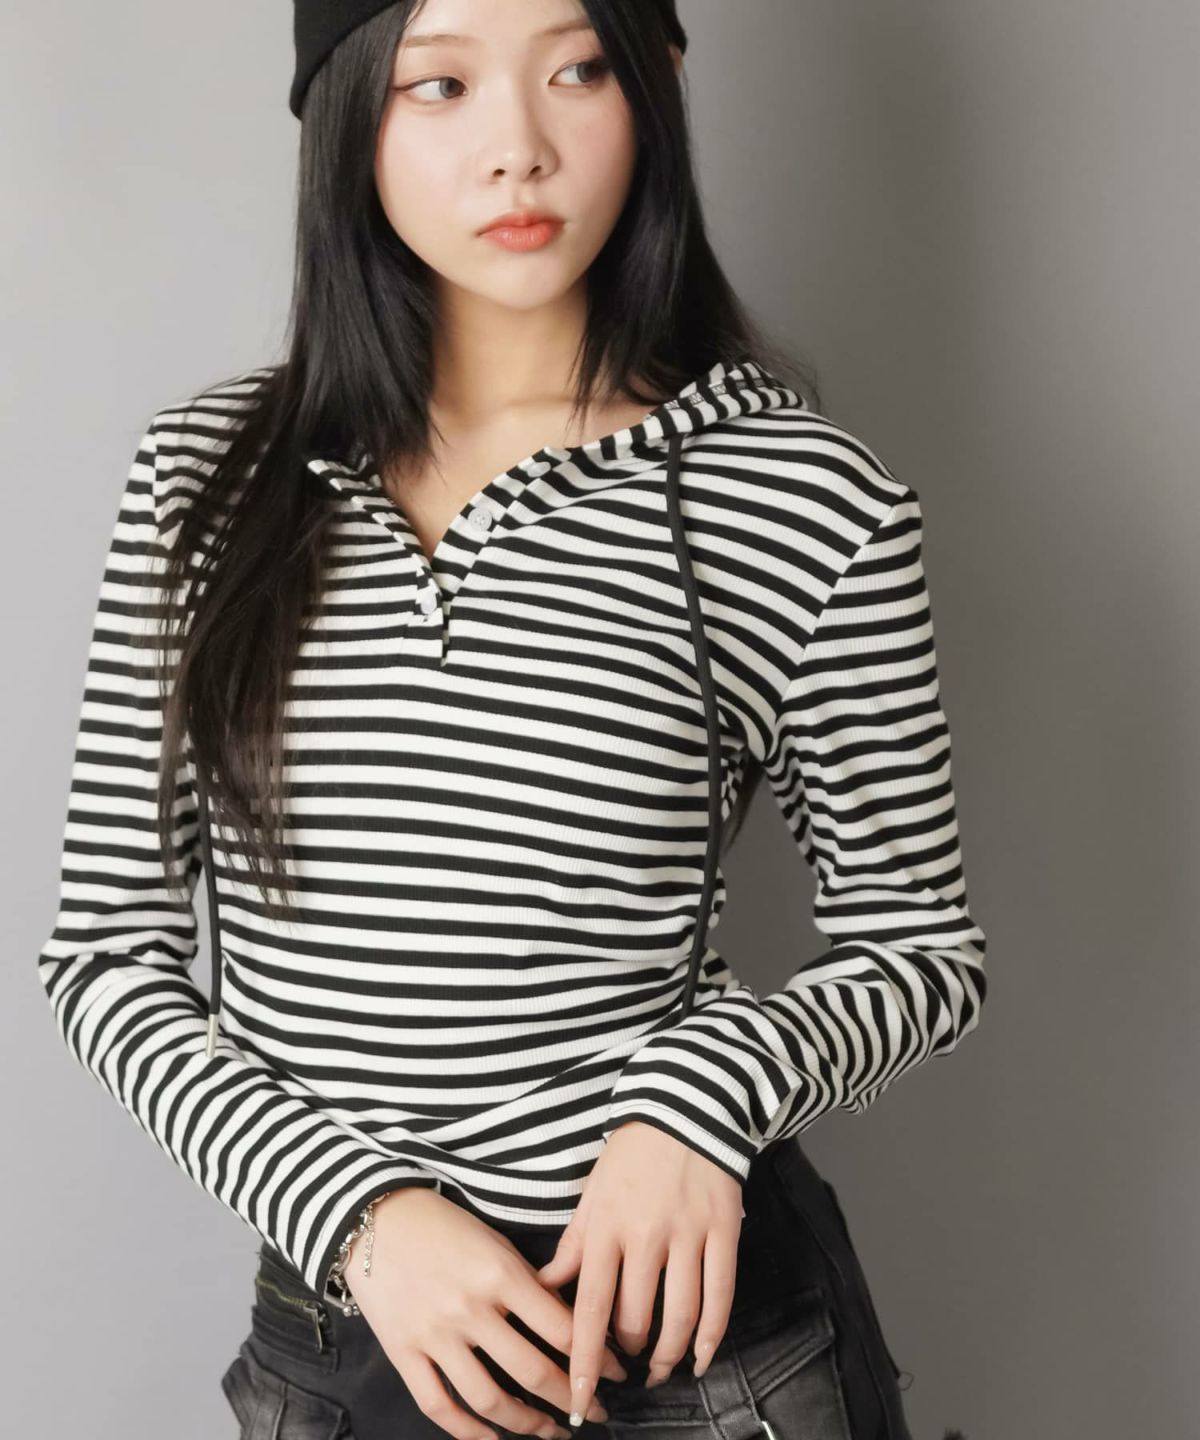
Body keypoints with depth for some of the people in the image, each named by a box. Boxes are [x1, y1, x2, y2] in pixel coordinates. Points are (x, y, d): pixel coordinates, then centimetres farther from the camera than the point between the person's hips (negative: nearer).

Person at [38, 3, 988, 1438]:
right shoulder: (210, 474, -2)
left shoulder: (808, 501, -9)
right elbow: (110, 952, -1)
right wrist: (359, 1208, -14)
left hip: (674, 1320, -2)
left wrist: (707, 1091, -18)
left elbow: (917, 949, 0)